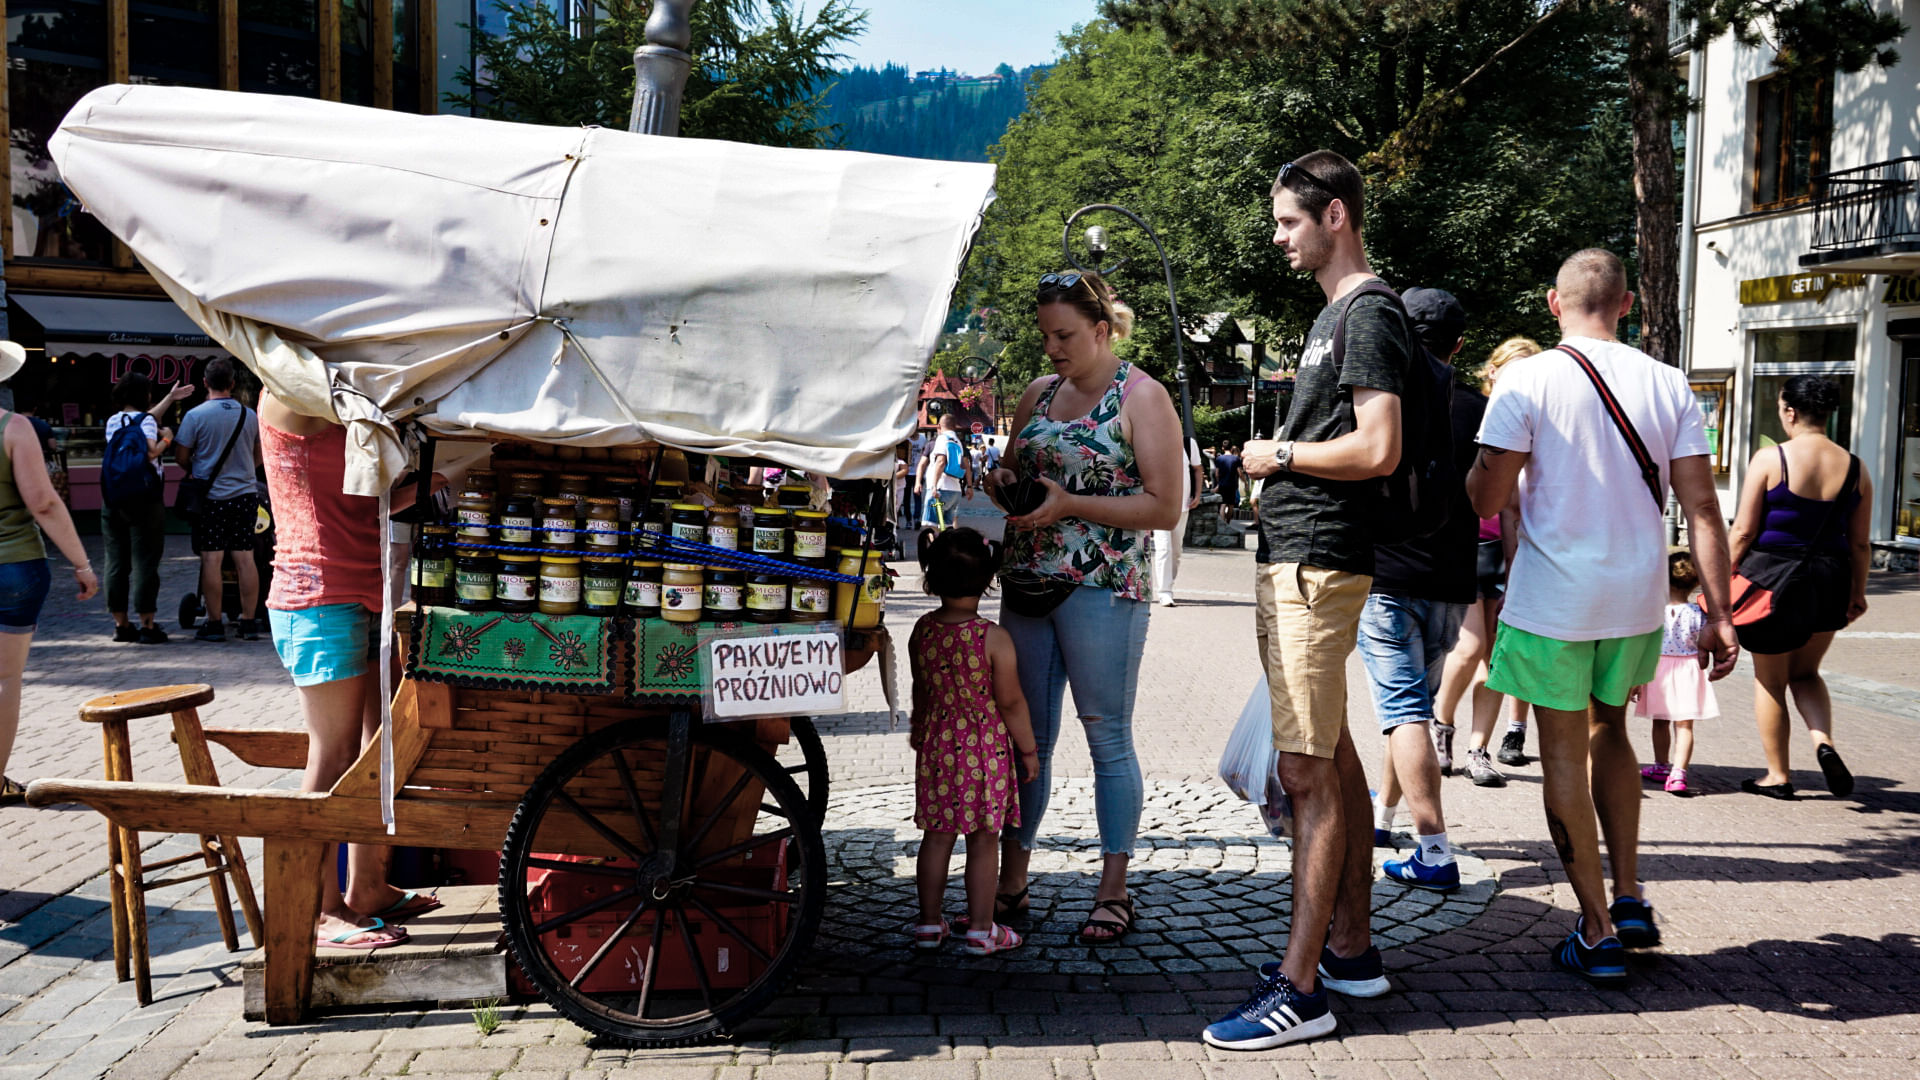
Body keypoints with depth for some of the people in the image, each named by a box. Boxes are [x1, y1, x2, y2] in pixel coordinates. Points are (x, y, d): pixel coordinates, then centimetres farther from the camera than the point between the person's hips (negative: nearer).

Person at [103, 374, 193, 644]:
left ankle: (120, 624, 15)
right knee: (144, 562, -3)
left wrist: (170, 399, 36)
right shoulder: (146, 420, -8)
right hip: (144, 500, -7)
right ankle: (147, 626, -1)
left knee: (116, 562, 9)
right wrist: (166, 438, -4)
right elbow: (149, 452, -23)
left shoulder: (113, 421, 13)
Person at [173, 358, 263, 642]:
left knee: (211, 560, 0)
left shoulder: (195, 415, -9)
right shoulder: (249, 415, 3)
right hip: (244, 494, 3)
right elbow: (259, 455, 15)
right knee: (245, 559, 5)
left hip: (210, 497, -3)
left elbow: (181, 455, -4)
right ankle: (248, 623, 7)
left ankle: (214, 624, 2)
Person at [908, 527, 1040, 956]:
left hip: (936, 748, 4)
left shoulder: (922, 631, -3)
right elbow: (1011, 702, -12)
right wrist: (1028, 749, 1)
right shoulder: (994, 639, -17)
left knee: (936, 836, 13)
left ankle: (930, 923, 22)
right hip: (985, 751, -4)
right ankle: (981, 929, 12)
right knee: (984, 840, 5)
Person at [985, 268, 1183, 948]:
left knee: (1108, 738, 0)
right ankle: (1011, 881, 16)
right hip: (1026, 583, 6)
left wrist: (1069, 504, -16)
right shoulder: (1038, 394, 15)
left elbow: (1164, 508, -10)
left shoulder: (1141, 397, -3)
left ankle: (1114, 892, 8)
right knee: (1025, 737, 8)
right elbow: (1012, 470, 26)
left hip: (1102, 589, -6)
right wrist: (1005, 481, 2)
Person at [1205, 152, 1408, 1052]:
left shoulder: (1370, 315, -11)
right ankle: (1351, 947, 24)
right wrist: (1278, 460, 11)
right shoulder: (1335, 314, 19)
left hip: (1318, 565, -11)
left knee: (1305, 770, -10)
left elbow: (1378, 449, -21)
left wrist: (1279, 453, -10)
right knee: (1331, 758, 15)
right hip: (1295, 560, 11)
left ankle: (1299, 987, -8)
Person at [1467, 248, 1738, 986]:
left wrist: (1479, 474, 11)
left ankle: (1598, 933, 10)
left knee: (1565, 753, 7)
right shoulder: (1668, 384, 1)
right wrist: (1719, 613, 1)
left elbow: (1486, 499, -12)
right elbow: (1701, 505, -1)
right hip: (1638, 597, 4)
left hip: (1553, 597, -4)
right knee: (1609, 731, 24)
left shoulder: (1528, 380, -10)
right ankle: (1630, 900, 23)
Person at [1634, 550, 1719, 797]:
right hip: (1688, 670, 0)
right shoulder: (1698, 614, -9)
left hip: (1658, 671, 1)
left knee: (1660, 721, 18)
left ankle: (1662, 767, 31)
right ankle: (1678, 773, -11)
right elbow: (1703, 649, -3)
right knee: (1684, 725, 1)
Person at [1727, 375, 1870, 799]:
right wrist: (1858, 593, 17)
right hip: (1829, 581, 4)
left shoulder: (1770, 458, -12)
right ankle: (1824, 743, 0)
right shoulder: (1854, 468, 0)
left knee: (1770, 680, 12)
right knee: (1805, 672, 24)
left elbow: (1744, 531, -10)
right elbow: (1859, 543, 5)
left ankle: (1777, 775, 19)